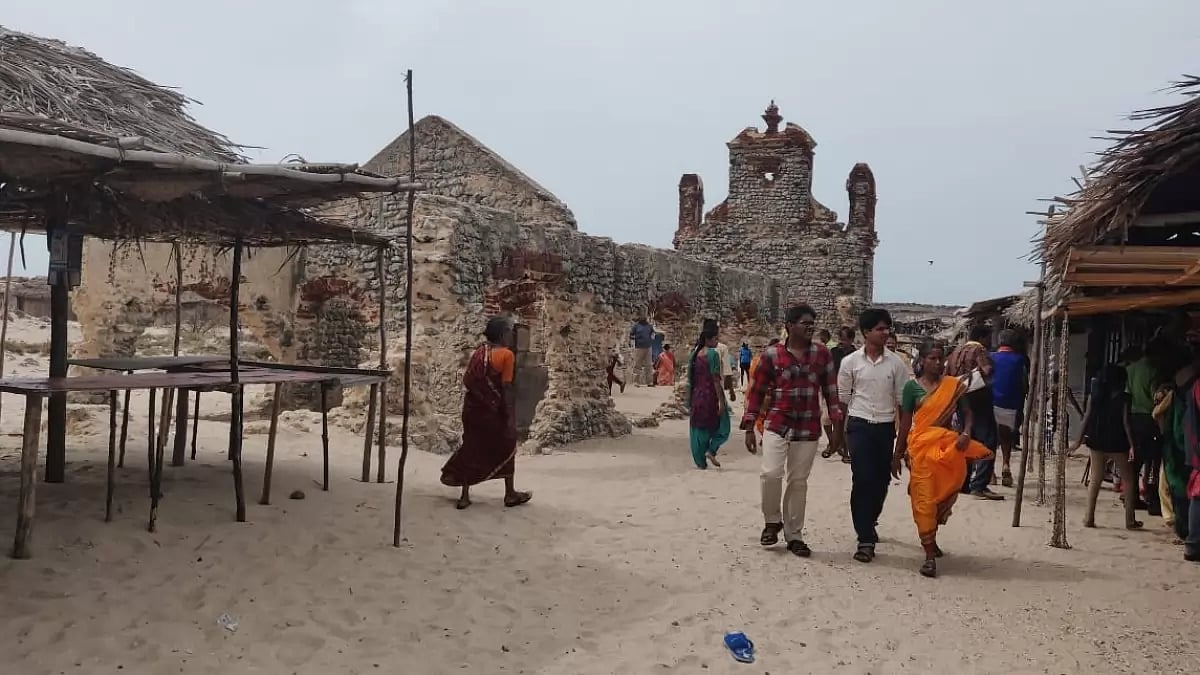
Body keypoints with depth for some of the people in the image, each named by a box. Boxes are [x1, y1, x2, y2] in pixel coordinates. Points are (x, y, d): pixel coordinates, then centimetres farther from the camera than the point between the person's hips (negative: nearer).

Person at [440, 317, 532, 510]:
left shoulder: (479, 352, 6)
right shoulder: (506, 354, -12)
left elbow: (466, 380, 5)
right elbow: (506, 388, -16)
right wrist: (511, 416, -14)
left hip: (473, 408, 6)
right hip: (493, 411, -6)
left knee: (471, 450, 12)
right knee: (506, 449, 12)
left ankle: (465, 497, 12)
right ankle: (510, 494, 20)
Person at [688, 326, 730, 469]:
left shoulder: (695, 354, 8)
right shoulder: (713, 354, -11)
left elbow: (690, 380, 10)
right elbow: (716, 380, -15)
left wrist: (690, 403, 15)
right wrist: (721, 401, -14)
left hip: (696, 396, 6)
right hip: (711, 395, -6)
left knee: (698, 430, 10)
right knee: (721, 426, 10)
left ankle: (700, 462, 12)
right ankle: (711, 450, -7)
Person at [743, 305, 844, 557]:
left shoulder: (822, 353, 2)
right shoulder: (771, 354, -5)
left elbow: (831, 390, 6)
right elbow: (756, 392, 0)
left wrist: (837, 424, 1)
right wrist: (749, 427, -2)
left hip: (808, 428, 2)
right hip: (777, 424, -2)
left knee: (798, 482, 7)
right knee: (771, 473, -16)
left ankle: (794, 535, 20)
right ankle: (772, 521, 10)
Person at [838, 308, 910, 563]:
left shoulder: (896, 363, 1)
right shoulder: (851, 362, -2)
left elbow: (902, 400, 5)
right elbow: (842, 398, 4)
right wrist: (842, 429, 3)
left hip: (885, 427, 2)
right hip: (860, 426, -2)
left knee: (881, 480, 11)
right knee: (862, 480, -8)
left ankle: (868, 524, 36)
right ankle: (866, 539, -5)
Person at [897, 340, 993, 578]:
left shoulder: (954, 385, 5)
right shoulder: (912, 386, 0)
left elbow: (966, 413, 5)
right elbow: (905, 422, 3)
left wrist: (965, 434, -16)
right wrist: (898, 454, 4)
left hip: (948, 446, 2)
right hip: (922, 446, -2)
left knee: (944, 496, 11)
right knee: (924, 498, -5)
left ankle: (930, 538, 36)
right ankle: (930, 555, -1)